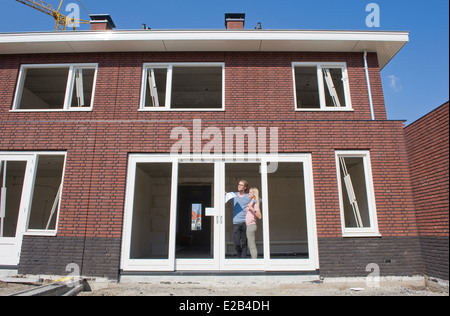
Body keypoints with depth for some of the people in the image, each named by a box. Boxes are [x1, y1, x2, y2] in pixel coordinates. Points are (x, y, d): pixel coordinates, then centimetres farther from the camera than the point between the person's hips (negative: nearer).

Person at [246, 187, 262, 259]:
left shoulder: (255, 203, -12)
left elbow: (259, 216, -20)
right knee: (250, 245, 13)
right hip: (250, 226, 10)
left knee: (252, 245, -6)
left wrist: (252, 209, -29)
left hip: (251, 225, -10)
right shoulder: (251, 202, 15)